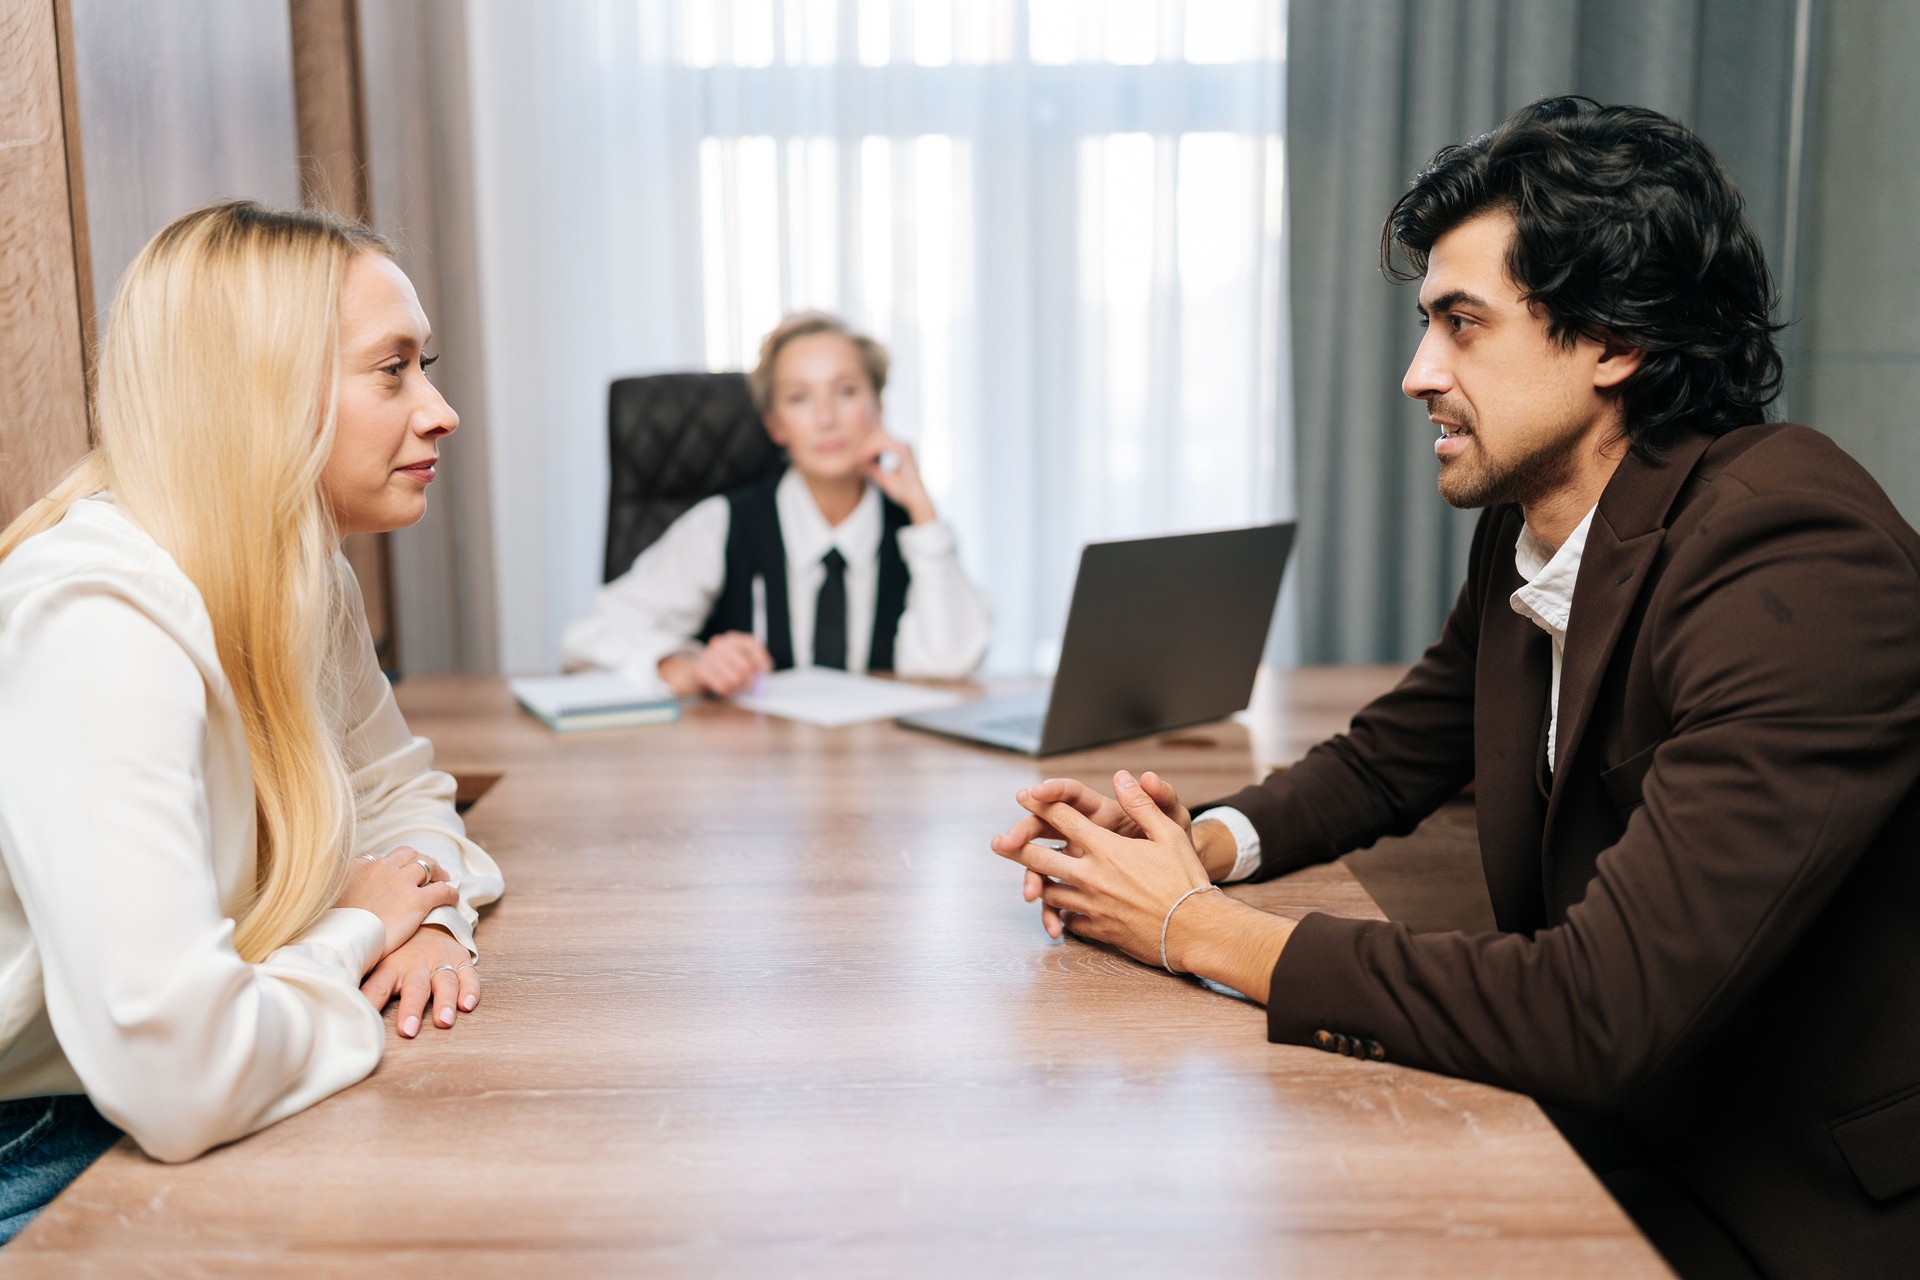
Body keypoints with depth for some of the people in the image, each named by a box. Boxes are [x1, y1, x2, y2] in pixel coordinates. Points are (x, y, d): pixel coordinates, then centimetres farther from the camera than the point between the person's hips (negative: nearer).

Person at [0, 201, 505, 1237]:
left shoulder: (305, 579, -2)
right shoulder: (103, 623, -28)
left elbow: (401, 790, 15)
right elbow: (178, 1079, -35)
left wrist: (428, 913, -7)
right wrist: (355, 929, -16)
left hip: (181, 1130, 7)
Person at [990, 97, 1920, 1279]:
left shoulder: (1802, 573, -27)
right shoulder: (1528, 527, 0)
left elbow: (1602, 1014, -33)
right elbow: (1386, 762, 14)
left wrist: (1194, 927, -23)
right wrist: (1198, 843, -8)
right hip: (1612, 1125, 6)